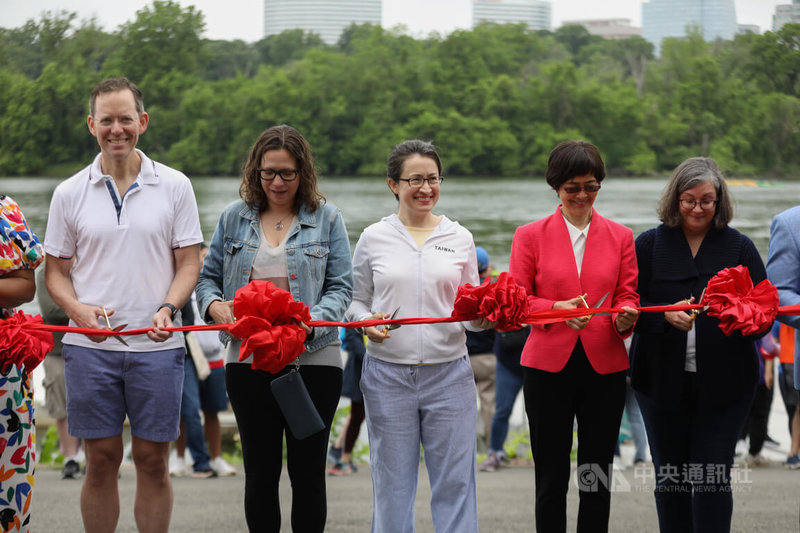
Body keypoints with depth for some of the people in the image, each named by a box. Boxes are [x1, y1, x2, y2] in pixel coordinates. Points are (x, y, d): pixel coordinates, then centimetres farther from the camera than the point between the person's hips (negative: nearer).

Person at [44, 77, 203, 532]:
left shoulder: (174, 186, 4)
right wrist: (78, 310, -12)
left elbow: (189, 261, 5)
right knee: (101, 461, 5)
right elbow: (56, 270, 9)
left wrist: (168, 308, -14)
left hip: (157, 344, 0)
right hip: (90, 346, 1)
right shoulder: (70, 193, 6)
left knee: (153, 461, 4)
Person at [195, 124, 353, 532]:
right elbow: (208, 276, 14)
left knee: (307, 471, 3)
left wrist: (312, 322, -18)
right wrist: (214, 305, -9)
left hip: (312, 358, -2)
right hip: (248, 359, 2)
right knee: (260, 471, 7)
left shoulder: (326, 218, 4)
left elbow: (341, 286, 0)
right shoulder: (235, 218, 10)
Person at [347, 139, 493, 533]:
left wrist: (486, 318, -10)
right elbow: (356, 300, 10)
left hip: (449, 374, 1)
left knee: (454, 482, 0)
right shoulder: (373, 238, 5)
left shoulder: (459, 238, 8)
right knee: (392, 484, 5)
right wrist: (366, 321, -11)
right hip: (388, 374, -1)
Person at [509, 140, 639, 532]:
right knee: (551, 478, 3)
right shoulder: (530, 235, 5)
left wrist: (624, 317, -15)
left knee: (597, 479, 3)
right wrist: (557, 308, -16)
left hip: (604, 367, 1)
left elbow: (627, 296, 8)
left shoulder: (620, 237, 10)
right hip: (549, 367, -1)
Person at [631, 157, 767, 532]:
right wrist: (667, 316, -20)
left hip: (723, 383, -1)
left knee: (712, 479, -5)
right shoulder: (649, 245, 6)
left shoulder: (739, 247, 6)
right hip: (662, 381, 1)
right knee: (670, 479, 8)